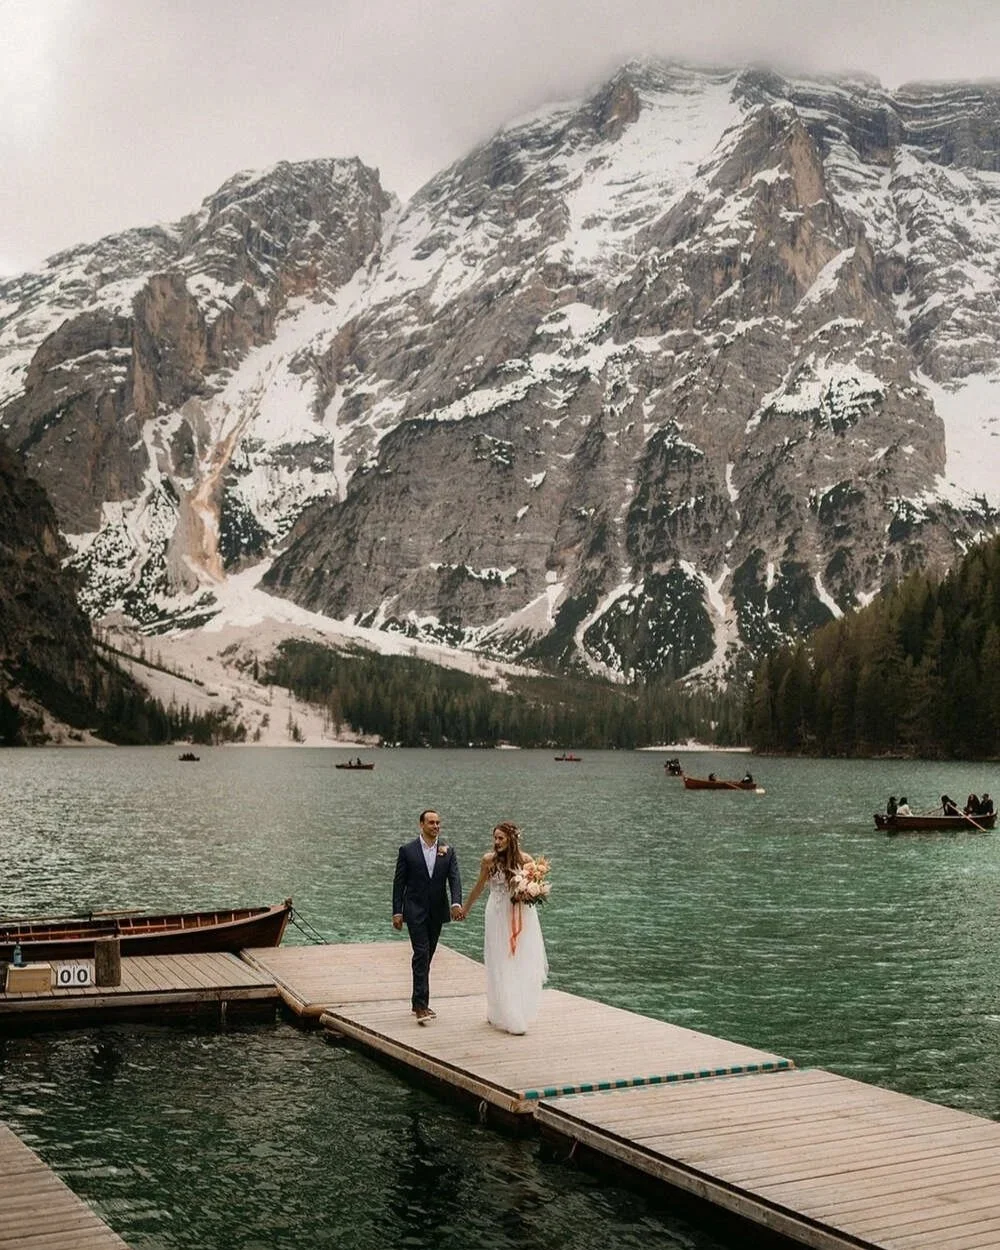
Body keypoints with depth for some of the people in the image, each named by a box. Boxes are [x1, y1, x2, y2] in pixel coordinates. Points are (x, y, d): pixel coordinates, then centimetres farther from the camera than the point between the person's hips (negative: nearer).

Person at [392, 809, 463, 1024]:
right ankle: (421, 1005, -15)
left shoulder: (448, 851, 4)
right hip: (415, 911, -4)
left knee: (427, 956, 11)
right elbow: (399, 883, -1)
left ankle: (418, 1001, 22)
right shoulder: (407, 850, -3)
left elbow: (454, 879, -5)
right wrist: (397, 912, -6)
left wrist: (456, 903, -22)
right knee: (421, 954, -13)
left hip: (437, 912, 4)